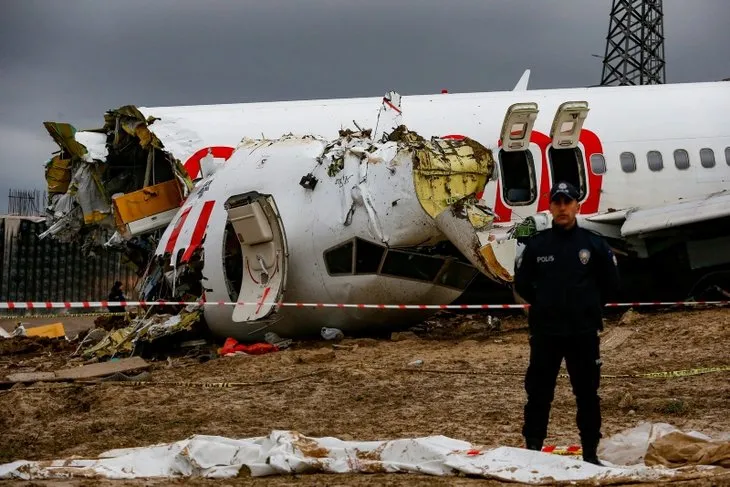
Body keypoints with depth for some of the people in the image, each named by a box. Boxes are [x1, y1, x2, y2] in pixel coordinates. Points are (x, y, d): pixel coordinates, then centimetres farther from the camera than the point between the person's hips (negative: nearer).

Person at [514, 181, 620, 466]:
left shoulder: (594, 244, 2)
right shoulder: (536, 245, 3)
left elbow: (610, 284, 10)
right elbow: (522, 284, 12)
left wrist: (588, 306, 9)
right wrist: (545, 306, 10)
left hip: (584, 332, 0)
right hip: (544, 332, 0)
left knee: (587, 393, 6)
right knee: (538, 392, 5)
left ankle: (590, 453, 16)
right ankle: (532, 448, 15)